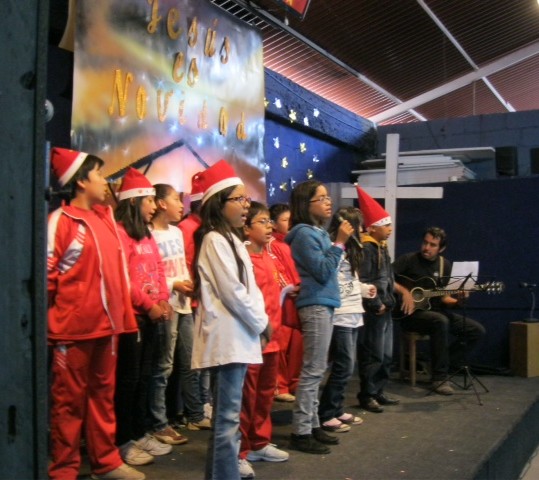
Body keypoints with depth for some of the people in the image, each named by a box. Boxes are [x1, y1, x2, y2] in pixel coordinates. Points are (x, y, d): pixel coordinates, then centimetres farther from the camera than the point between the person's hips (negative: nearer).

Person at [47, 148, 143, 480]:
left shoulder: (106, 219, 11)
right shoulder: (61, 220, -9)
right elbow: (46, 274, -11)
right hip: (74, 326, -7)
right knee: (69, 398, 6)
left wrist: (123, 312, 11)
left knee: (103, 393, 16)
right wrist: (56, 316, -7)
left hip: (106, 322, 7)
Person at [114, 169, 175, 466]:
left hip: (150, 315, 8)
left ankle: (141, 433, 23)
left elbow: (158, 271, 16)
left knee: (144, 377, 13)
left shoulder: (146, 235, 17)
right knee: (128, 378, -1)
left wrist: (163, 301, 0)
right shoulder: (120, 232, -10)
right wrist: (148, 305, -15)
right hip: (130, 315, -8)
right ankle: (123, 441, 8)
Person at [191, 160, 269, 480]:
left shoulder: (230, 239, 17)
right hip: (229, 338, -10)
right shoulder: (215, 239, -12)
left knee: (227, 415, 17)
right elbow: (232, 291, -17)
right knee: (229, 417, -6)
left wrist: (259, 320, 5)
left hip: (238, 336, 10)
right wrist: (261, 322, -5)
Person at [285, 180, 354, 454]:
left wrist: (339, 242, 11)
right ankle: (300, 432, 0)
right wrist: (340, 242, -14)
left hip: (323, 304, 10)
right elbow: (323, 271, -17)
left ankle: (312, 425, 21)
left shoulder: (318, 233, 16)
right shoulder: (304, 234, -12)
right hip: (316, 306, -10)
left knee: (316, 370, 13)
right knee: (312, 370, -7)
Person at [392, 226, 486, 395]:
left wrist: (457, 301, -12)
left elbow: (443, 298, 9)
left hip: (436, 311, 6)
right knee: (441, 322, -37)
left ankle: (445, 365, 1)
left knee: (477, 330, -6)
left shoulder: (445, 265, 8)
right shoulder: (408, 259, -6)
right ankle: (439, 378, -26)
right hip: (411, 313, -6)